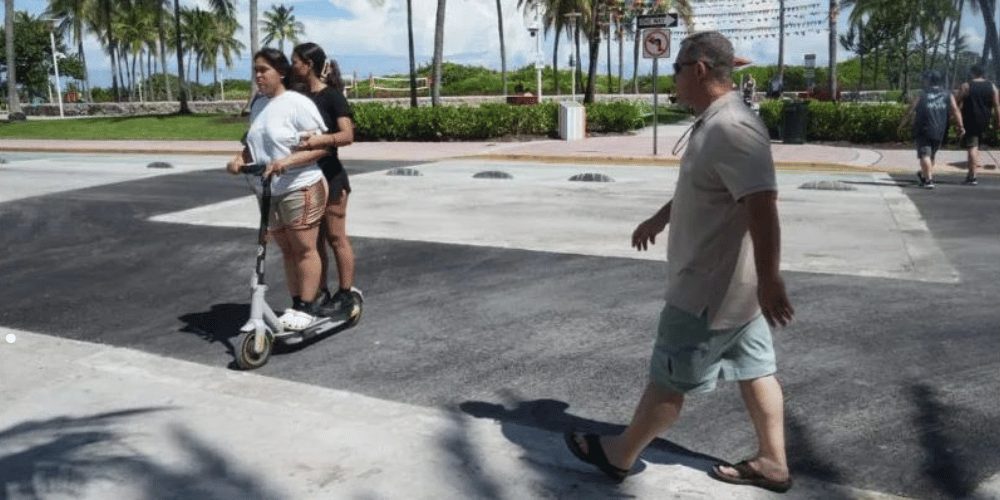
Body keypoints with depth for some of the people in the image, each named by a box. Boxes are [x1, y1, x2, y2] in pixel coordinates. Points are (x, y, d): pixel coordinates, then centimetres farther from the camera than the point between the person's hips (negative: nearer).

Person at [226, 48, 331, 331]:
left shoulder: (298, 103, -11)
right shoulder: (258, 103, 11)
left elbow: (321, 147, -15)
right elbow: (253, 145, 18)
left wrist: (287, 161, -27)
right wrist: (240, 160, -3)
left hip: (300, 189, -7)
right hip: (268, 192, 8)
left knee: (304, 249, -1)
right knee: (286, 250, 13)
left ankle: (307, 308, 7)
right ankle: (296, 304, 21)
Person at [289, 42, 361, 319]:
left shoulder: (332, 96, -10)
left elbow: (347, 135, -20)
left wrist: (321, 139, -37)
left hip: (329, 176, -6)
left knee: (335, 237, 0)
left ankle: (346, 296, 10)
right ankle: (320, 293, 23)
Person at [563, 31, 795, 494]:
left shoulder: (731, 129, -25)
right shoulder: (717, 123, 10)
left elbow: (762, 205, -32)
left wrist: (769, 279, -33)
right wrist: (658, 219, 36)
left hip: (710, 289, -10)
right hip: (731, 285, 10)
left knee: (668, 379, 5)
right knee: (754, 370, 16)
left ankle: (619, 455, 21)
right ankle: (771, 463, 29)